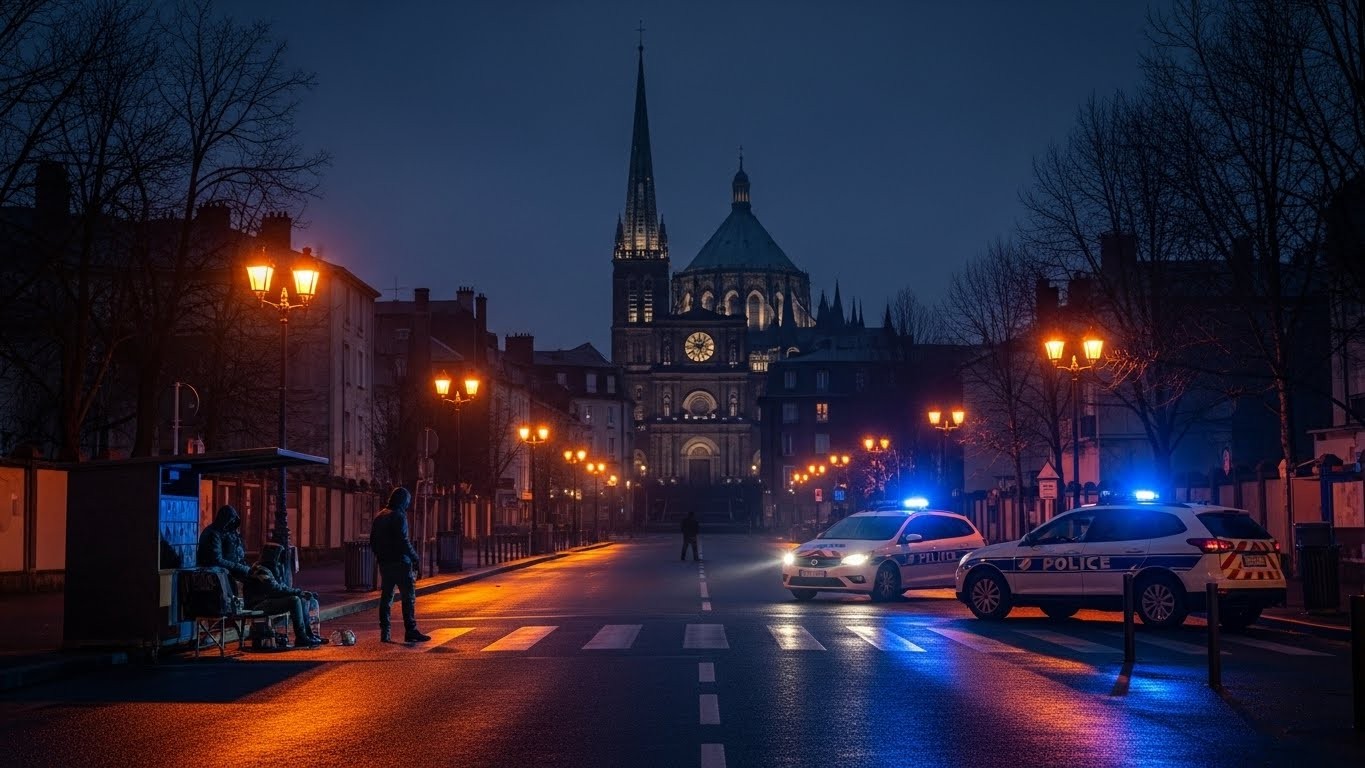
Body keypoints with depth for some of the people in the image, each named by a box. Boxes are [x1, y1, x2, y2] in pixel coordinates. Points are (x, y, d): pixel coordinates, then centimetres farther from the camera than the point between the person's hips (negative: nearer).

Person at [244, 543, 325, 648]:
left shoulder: (271, 568, 15)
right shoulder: (260, 570, -18)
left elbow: (281, 587, 16)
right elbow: (277, 590, -25)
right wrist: (299, 592, -19)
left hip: (267, 600, 11)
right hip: (258, 605, -11)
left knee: (303, 600, 7)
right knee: (294, 600, -25)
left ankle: (308, 634, 5)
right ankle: (301, 638, -23)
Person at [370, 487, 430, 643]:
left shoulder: (379, 517, 14)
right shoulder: (399, 516, -11)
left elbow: (373, 540, 17)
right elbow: (403, 541, -18)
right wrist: (415, 557, -8)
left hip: (384, 563, 8)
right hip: (399, 563, -8)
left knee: (386, 597, 9)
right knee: (408, 597, -3)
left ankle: (385, 633, 8)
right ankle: (410, 631, -4)